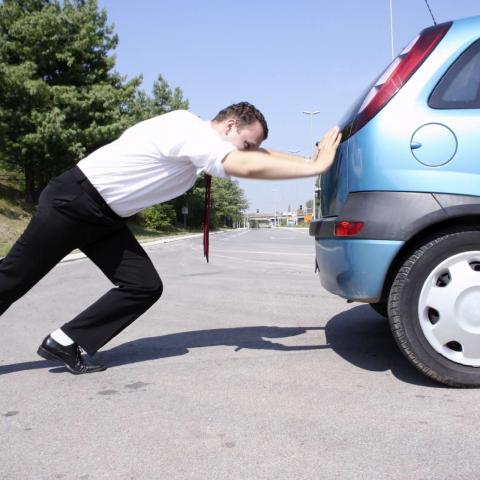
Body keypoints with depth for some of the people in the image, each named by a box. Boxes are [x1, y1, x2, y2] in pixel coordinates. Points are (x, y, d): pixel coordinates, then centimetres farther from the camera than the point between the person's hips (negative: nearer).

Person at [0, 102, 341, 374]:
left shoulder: (199, 143, 4)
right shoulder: (191, 131, -25)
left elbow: (259, 156, 9)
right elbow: (249, 168, -37)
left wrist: (313, 159, 1)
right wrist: (317, 166, -30)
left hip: (106, 218, 9)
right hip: (72, 202, -9)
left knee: (145, 287, -3)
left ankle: (64, 343, 6)